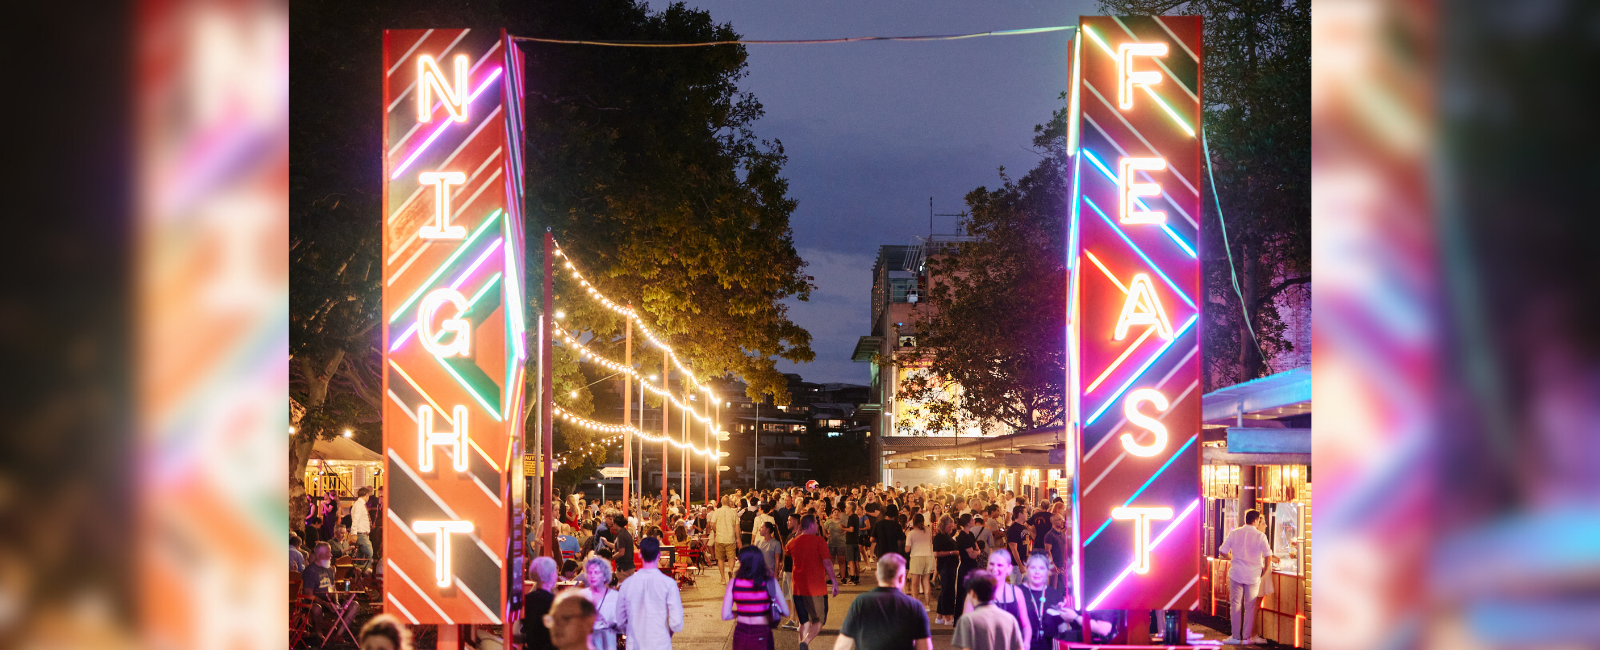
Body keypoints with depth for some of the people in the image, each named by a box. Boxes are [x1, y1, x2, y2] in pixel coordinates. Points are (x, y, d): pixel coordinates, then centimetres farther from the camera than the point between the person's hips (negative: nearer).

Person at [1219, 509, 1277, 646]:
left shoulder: (1234, 533, -2)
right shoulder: (1260, 536, -7)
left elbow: (1223, 550, 1)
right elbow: (1268, 556, -7)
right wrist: (1265, 569, 11)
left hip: (1236, 573, 1)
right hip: (1253, 575, -1)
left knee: (1235, 605, 7)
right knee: (1250, 606, 8)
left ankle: (1236, 637, 7)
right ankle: (1247, 637, 9)